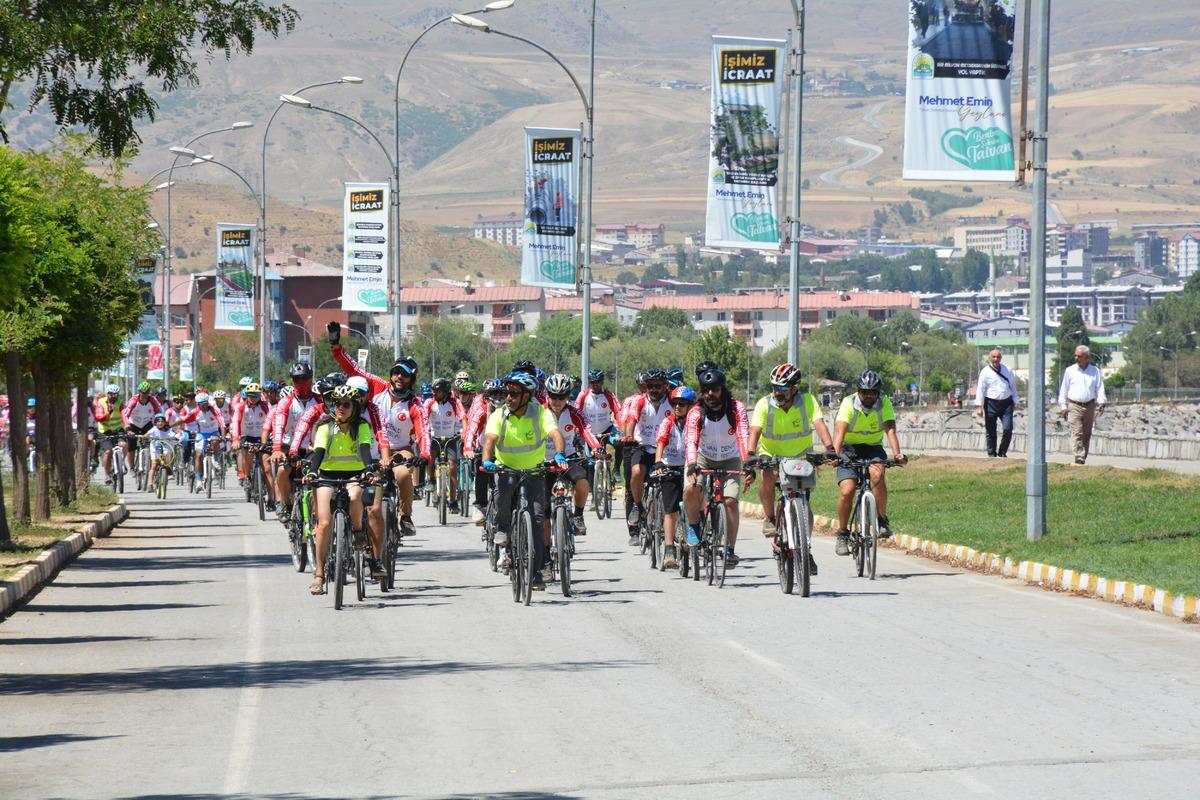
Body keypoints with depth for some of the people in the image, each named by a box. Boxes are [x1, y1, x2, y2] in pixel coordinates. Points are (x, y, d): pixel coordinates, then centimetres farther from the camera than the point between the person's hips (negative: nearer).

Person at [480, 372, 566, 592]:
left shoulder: (541, 413, -12)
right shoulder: (499, 415, -11)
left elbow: (555, 433, -28)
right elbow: (490, 438, -26)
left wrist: (559, 454, -49)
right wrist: (487, 460, -47)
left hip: (533, 470, 0)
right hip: (506, 468, 0)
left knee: (537, 518, -10)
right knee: (503, 487, -35)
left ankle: (536, 573, -1)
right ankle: (503, 535, -12)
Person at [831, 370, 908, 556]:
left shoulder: (884, 404, -11)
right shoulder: (848, 403, -16)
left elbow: (890, 429, -23)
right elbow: (840, 431, -28)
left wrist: (897, 453, -40)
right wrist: (835, 453, -45)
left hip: (873, 448, 1)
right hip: (849, 449, -1)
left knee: (877, 473, -32)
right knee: (847, 491, -19)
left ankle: (882, 520, -19)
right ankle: (842, 534, -1)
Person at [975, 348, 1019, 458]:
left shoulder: (1007, 370, 9)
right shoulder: (985, 372, -1)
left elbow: (1013, 386, 16)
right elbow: (980, 389, -5)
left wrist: (1015, 402, 13)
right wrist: (979, 406, -11)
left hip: (1006, 403, 2)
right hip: (991, 403, -2)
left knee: (1008, 429, -8)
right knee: (991, 431, 3)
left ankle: (1002, 452, 8)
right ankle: (991, 453, 15)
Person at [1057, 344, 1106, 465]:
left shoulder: (1095, 371, 7)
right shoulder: (1069, 371, 4)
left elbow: (1100, 388, 4)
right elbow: (1063, 390, 7)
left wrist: (1101, 403, -11)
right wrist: (1063, 407, 1)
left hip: (1090, 406, 2)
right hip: (1074, 406, -2)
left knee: (1086, 435, 8)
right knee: (1077, 433, -14)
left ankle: (1083, 458, 17)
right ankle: (1079, 458, -21)